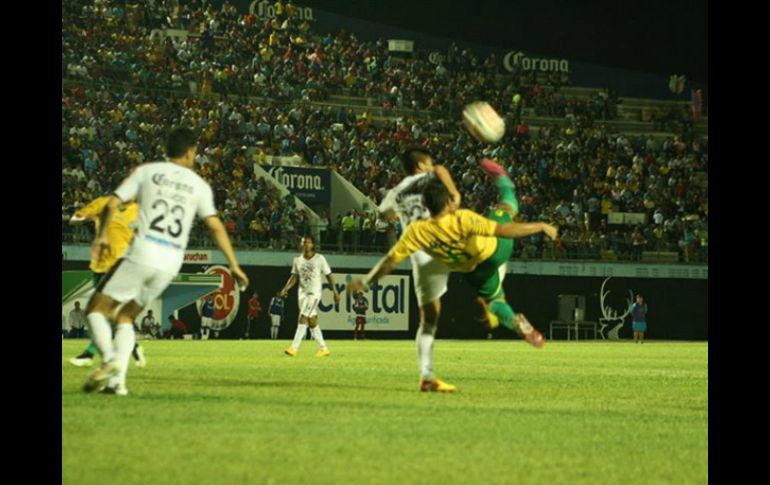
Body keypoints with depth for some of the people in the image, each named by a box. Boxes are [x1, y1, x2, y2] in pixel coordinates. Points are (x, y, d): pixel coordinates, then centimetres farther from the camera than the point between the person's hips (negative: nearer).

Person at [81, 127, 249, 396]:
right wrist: (234, 265, 8)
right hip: (171, 263, 3)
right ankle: (118, 379, 4)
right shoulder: (199, 185, 11)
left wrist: (102, 236, 11)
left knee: (97, 309, 7)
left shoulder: (146, 171, 6)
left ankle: (110, 361, -19)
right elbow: (215, 226, 5)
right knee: (126, 316, 19)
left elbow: (112, 204, 0)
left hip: (141, 254, -3)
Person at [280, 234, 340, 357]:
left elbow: (328, 276, 1)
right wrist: (286, 288, -7)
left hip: (314, 293, -5)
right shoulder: (298, 260, 7)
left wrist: (335, 292, -1)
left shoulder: (320, 259, -4)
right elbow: (294, 277, 10)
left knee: (303, 318, -17)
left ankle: (294, 348, -22)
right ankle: (323, 348, 19)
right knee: (311, 321, 8)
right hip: (302, 293, 5)